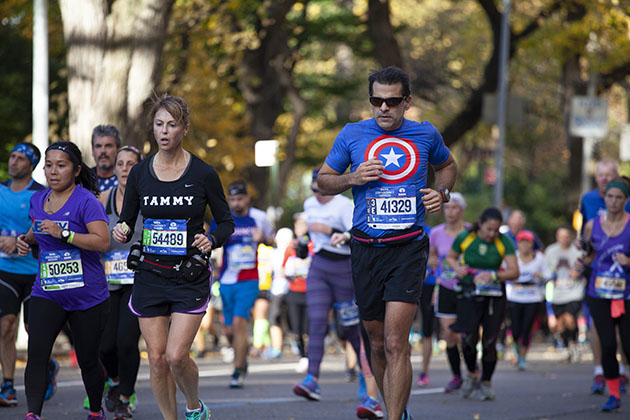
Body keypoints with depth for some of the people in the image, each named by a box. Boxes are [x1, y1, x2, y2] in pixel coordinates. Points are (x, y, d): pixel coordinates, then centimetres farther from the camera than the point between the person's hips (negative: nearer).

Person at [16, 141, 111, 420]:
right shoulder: (38, 200, 10)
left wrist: (63, 233, -27)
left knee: (88, 360, 8)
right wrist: (27, 240, 8)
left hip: (88, 297, -4)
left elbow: (103, 242, -21)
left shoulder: (86, 201, -11)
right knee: (36, 354, -16)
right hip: (46, 293, 4)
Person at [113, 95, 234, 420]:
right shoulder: (139, 173, 2)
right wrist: (121, 231, -12)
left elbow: (226, 222, 4)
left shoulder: (203, 174, -5)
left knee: (176, 356, -12)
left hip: (190, 276, -3)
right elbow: (127, 220, 11)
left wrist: (211, 240, -17)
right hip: (150, 275, 3)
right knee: (157, 358, 1)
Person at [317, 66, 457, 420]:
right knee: (379, 344, 10)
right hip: (367, 250, 2)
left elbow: (447, 165, 25)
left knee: (396, 343, -16)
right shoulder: (352, 135, 3)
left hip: (409, 248, -2)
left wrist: (442, 193, 5)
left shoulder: (426, 135, 4)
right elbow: (323, 181, 12)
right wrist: (352, 179, -8)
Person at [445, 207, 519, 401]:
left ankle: (486, 382, 17)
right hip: (468, 294, 0)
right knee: (468, 338, -13)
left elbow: (514, 271, -9)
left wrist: (493, 275, -25)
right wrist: (457, 267, -7)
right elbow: (450, 257, 15)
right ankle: (472, 373, 16)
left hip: (494, 296, 0)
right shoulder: (464, 238, -3)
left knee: (489, 341, -3)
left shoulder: (504, 242, -5)